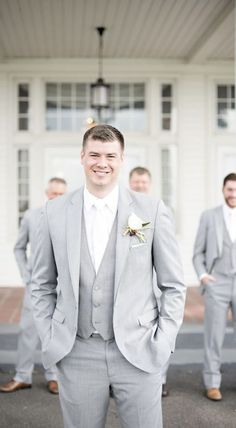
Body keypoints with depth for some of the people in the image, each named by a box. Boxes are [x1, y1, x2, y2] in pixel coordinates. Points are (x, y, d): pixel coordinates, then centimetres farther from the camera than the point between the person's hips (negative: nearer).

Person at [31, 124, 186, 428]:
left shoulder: (152, 211, -4)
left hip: (138, 353, -1)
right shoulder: (55, 212, 1)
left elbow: (173, 286, 2)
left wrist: (162, 342, -3)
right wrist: (50, 340, 3)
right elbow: (42, 285, 9)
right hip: (77, 355, 1)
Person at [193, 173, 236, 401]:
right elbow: (198, 253, 6)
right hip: (217, 285, -1)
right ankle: (212, 383, 13)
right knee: (214, 337, 2)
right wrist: (202, 275, -10)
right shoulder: (209, 216, 4)